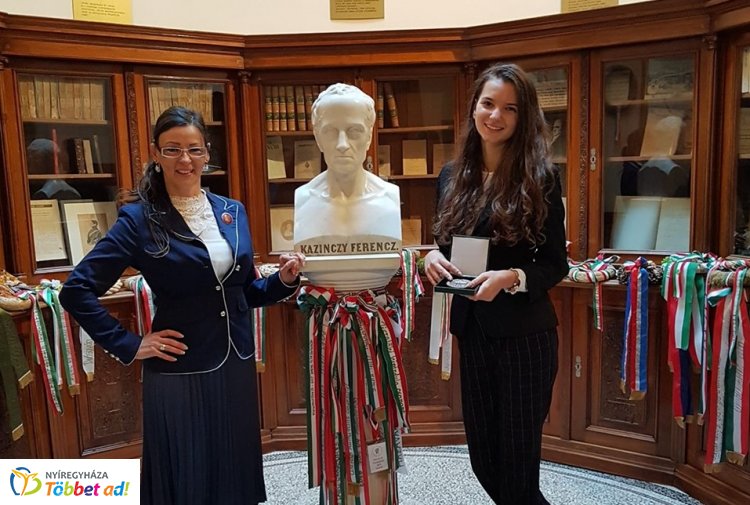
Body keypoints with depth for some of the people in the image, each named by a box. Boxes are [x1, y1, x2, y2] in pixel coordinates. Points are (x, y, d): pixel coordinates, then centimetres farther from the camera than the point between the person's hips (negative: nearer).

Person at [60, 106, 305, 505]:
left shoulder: (233, 211, 5)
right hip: (179, 372, -4)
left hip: (237, 365, 5)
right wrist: (128, 346, -12)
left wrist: (284, 280, -6)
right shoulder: (140, 219, -9)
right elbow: (76, 291, -10)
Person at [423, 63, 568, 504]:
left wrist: (511, 278, -26)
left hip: (524, 334, -5)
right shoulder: (452, 176, 4)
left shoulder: (539, 177, -9)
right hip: (471, 330, 5)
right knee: (483, 457, 18)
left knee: (517, 460, 8)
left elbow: (556, 265, -8)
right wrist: (433, 257, -10)